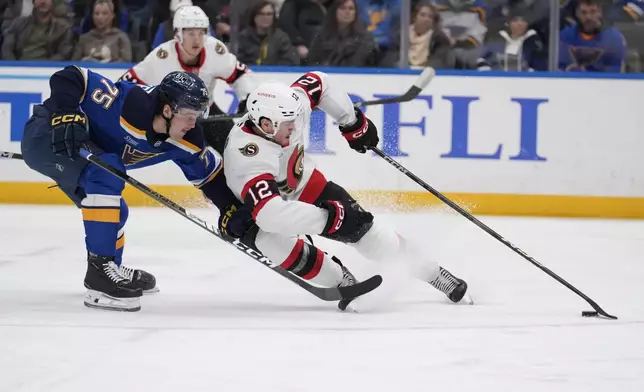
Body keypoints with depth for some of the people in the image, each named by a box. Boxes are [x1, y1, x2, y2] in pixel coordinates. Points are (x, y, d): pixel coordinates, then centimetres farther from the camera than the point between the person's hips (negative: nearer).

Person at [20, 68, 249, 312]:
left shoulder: (182, 139, -10)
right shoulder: (128, 102, -33)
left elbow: (208, 170, 4)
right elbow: (67, 78, -28)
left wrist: (231, 209, -2)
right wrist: (67, 118, -38)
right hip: (45, 134, -9)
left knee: (114, 211, 15)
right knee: (107, 172, -28)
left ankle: (110, 271, 41)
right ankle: (100, 269, -27)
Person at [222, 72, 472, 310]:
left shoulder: (287, 107, -28)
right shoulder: (248, 157, -44)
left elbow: (318, 83, -6)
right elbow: (269, 213, -53)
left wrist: (353, 123, 0)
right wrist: (329, 217, -47)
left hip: (300, 181, 5)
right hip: (254, 206, -5)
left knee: (360, 225, -1)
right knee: (268, 237, -36)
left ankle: (433, 274, 14)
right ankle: (340, 280, -14)